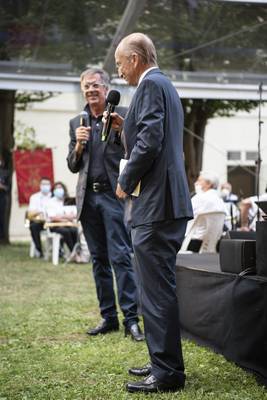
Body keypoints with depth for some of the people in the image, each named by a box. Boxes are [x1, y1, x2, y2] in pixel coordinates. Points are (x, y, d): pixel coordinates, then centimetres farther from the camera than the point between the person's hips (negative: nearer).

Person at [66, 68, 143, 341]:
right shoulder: (76, 123, 14)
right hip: (88, 197, 5)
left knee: (120, 256, -11)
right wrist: (78, 145, -6)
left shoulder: (123, 114, 2)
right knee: (99, 260, 9)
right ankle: (108, 316, 16)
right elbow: (73, 166, 14)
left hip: (114, 195, -5)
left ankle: (131, 318, -9)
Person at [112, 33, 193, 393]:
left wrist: (125, 182, -10)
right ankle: (164, 362, 26)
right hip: (170, 202, 11)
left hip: (156, 204, -11)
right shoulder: (164, 85, 21)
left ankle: (167, 373, -1)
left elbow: (150, 141, -21)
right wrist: (126, 126, 17)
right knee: (160, 288, 17)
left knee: (157, 291, -7)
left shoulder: (151, 85, -10)